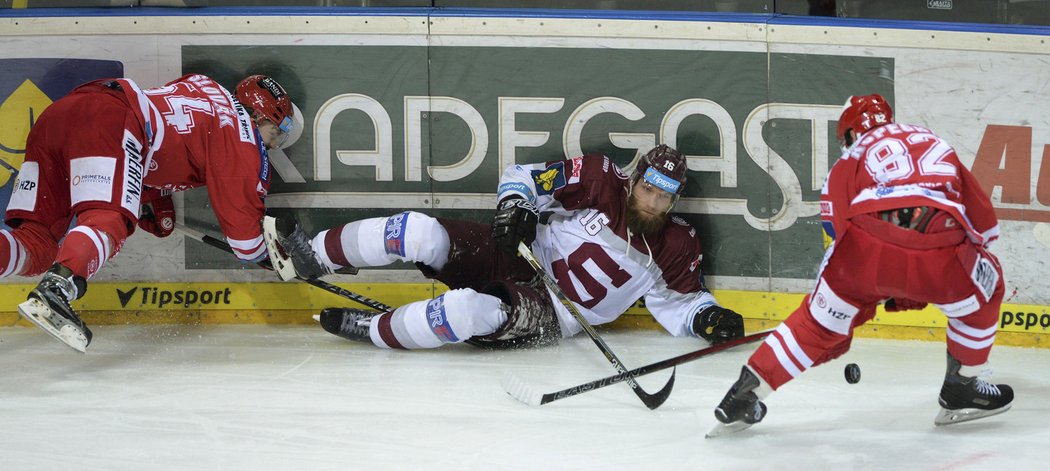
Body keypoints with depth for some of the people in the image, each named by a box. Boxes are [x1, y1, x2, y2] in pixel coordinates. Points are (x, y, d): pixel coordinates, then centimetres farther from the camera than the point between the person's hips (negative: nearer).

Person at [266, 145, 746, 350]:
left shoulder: (675, 250, -7)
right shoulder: (600, 181, -9)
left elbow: (678, 301, 7)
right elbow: (524, 177, -2)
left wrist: (708, 319, -13)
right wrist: (515, 205, -22)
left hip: (552, 316, -2)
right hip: (519, 253, 2)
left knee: (472, 311, -34)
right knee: (421, 233, -19)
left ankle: (370, 331, -12)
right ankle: (312, 256, 1)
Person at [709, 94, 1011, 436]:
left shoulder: (853, 156, 30)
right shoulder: (937, 145, 38)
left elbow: (837, 226, 19)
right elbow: (983, 223, 37)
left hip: (866, 248, 0)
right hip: (939, 251, 0)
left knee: (820, 320, 23)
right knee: (984, 289, 32)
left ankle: (746, 393, 19)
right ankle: (962, 389, 33)